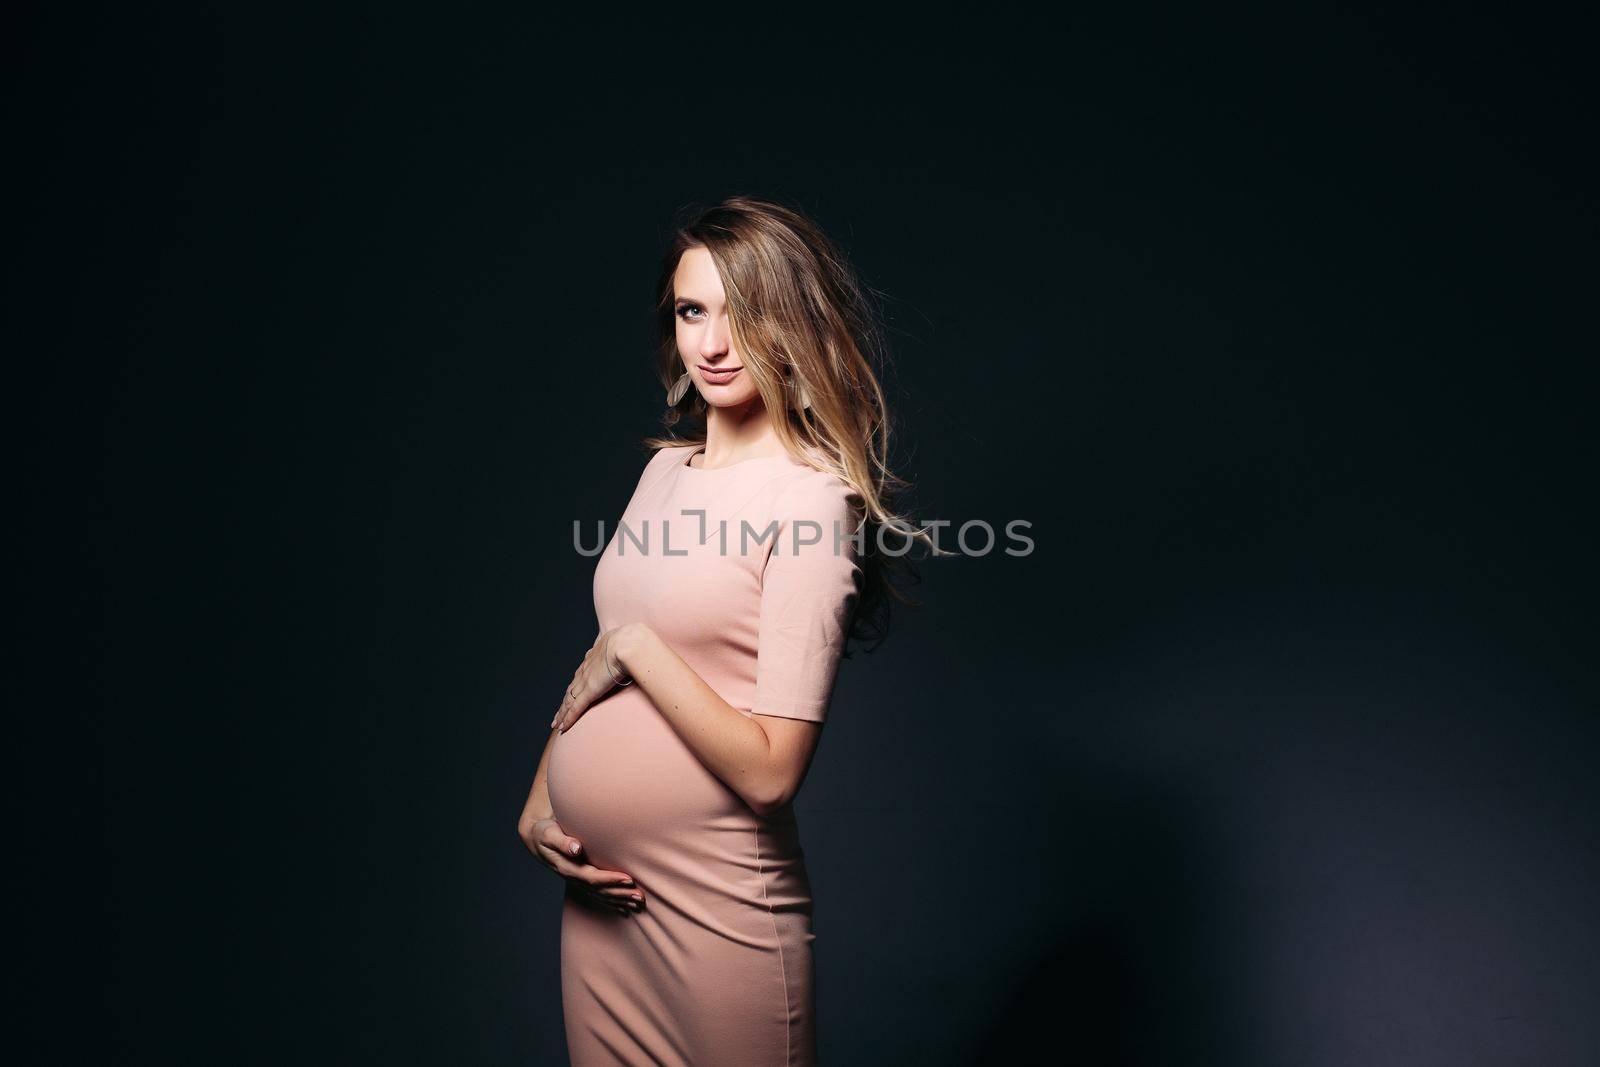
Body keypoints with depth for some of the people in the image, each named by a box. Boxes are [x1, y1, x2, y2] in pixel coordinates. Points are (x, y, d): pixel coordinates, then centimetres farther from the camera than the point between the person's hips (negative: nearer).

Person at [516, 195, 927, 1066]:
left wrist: (635, 646, -14)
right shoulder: (666, 470, 7)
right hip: (598, 893, 7)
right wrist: (537, 803, 2)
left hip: (715, 909, -6)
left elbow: (770, 770, -20)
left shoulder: (813, 498, -15)